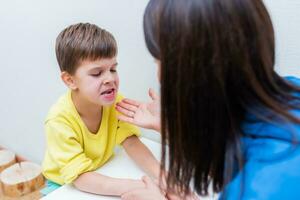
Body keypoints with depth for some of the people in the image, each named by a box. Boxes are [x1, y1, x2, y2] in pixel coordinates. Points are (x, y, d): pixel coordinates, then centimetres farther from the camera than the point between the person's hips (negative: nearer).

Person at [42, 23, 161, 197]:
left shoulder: (114, 101, -15)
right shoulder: (60, 120, -27)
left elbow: (131, 143, -17)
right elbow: (81, 178, -28)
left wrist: (160, 175, -34)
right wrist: (138, 187, -38)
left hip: (102, 174, 5)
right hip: (65, 185, -5)